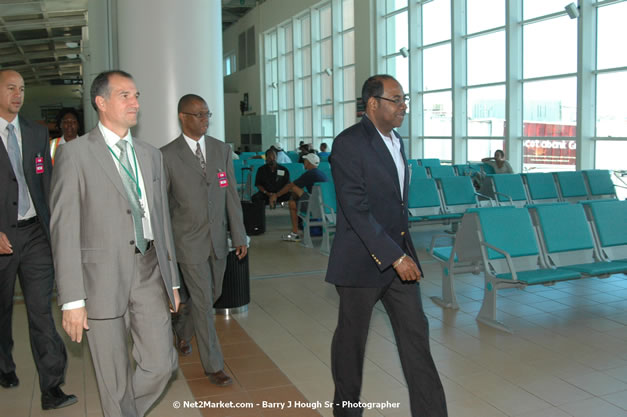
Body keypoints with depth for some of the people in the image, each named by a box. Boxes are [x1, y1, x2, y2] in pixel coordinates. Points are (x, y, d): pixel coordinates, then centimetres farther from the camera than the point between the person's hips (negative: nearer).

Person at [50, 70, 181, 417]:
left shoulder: (151, 155, 12)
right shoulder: (74, 154, -5)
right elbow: (64, 230, -9)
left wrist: (171, 280, 15)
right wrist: (72, 299, -13)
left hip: (149, 274, 5)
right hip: (103, 278, -4)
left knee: (161, 364, 7)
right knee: (115, 381, 7)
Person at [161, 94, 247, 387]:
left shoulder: (222, 149, 3)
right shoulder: (167, 155, -8)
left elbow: (231, 195, 4)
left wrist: (239, 236, 2)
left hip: (217, 239, 5)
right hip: (189, 241, -4)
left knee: (212, 294, 18)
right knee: (203, 302, -2)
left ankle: (182, 328, 48)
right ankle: (213, 366, 12)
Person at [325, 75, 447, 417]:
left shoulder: (396, 141, 12)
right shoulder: (348, 144, -15)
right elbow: (356, 210, -21)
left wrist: (405, 251, 17)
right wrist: (395, 256, -22)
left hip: (399, 254, 7)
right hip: (362, 260, -7)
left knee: (416, 334, 5)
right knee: (352, 337, 9)